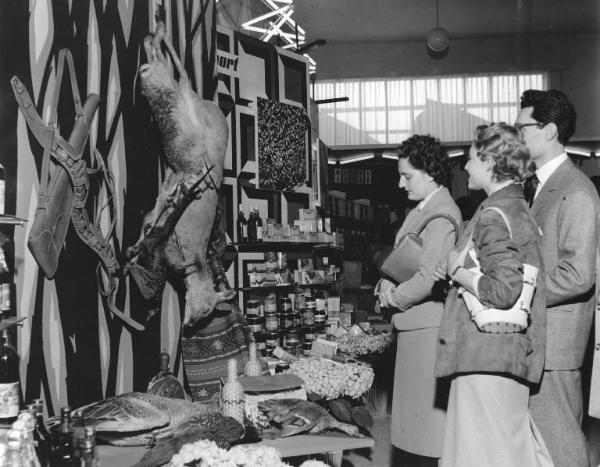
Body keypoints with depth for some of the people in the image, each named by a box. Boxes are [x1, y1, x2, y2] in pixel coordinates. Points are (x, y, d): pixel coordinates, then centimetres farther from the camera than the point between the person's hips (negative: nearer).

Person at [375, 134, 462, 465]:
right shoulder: (420, 211, 12)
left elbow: (427, 279, -23)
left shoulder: (442, 217, -17)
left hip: (429, 324, -9)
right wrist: (389, 285, 0)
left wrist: (394, 298, -8)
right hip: (415, 324, 9)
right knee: (414, 409, 17)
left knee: (429, 409, 1)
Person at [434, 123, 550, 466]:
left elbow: (503, 289, -24)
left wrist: (457, 273, -9)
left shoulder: (494, 214, -15)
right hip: (513, 352, 10)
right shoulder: (518, 208, 14)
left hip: (488, 356, -9)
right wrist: (458, 272, 10)